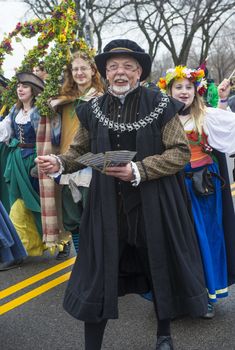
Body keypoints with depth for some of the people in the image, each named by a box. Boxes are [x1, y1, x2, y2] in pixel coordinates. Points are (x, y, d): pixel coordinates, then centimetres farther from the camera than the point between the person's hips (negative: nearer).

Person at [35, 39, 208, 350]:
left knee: (160, 269, 14)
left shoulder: (159, 105, -5)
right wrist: (60, 162, -10)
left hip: (152, 205, -1)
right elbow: (80, 151, 12)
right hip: (108, 208, 2)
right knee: (97, 276, 3)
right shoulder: (93, 110, 4)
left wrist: (138, 170, -20)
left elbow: (181, 152, -8)